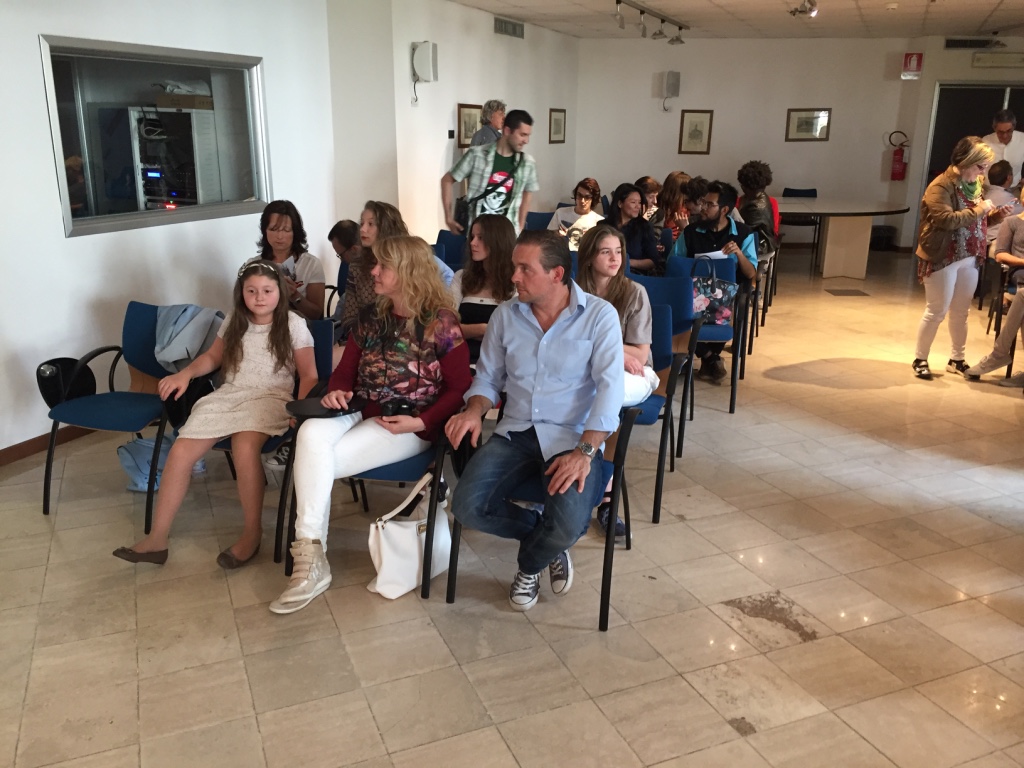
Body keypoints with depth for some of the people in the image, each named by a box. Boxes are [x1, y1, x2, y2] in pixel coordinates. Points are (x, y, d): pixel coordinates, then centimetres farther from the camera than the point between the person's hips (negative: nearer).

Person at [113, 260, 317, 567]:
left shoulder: (293, 325, -1)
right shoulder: (234, 322, 13)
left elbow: (309, 375, -3)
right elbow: (212, 357, 23)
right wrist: (186, 373, 2)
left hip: (270, 399, -5)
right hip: (228, 395, 5)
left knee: (244, 447, -36)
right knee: (181, 450, -15)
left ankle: (252, 532, -17)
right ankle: (157, 538, -4)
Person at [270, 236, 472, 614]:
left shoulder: (440, 323, -8)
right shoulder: (370, 317, 10)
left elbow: (460, 388, -9)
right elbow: (345, 371, 16)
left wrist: (419, 422, -19)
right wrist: (335, 391, -6)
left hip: (408, 427, -5)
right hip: (361, 413, 6)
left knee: (316, 463, -23)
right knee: (311, 433, -27)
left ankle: (312, 561, -7)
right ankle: (309, 557, -24)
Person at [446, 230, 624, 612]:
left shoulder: (600, 315, -8)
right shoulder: (504, 315, 5)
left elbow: (610, 387, -14)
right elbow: (488, 377, 12)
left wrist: (585, 452, -25)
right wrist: (474, 410, -12)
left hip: (572, 436, -3)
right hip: (515, 433, 4)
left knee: (569, 524, -28)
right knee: (467, 508, -19)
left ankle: (529, 565, 12)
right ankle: (545, 537, 11)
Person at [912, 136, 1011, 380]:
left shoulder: (976, 184, 12)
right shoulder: (941, 186, -14)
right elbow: (946, 219, -27)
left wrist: (994, 214, 5)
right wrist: (978, 211, -21)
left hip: (970, 259, 8)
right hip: (942, 259, -8)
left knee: (961, 312, 14)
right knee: (936, 311, -1)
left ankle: (957, 360, 25)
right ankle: (920, 359, 11)